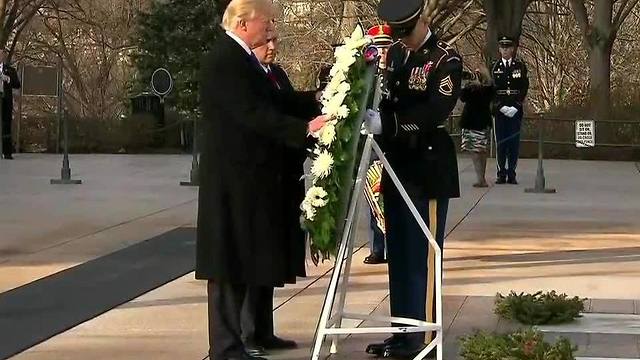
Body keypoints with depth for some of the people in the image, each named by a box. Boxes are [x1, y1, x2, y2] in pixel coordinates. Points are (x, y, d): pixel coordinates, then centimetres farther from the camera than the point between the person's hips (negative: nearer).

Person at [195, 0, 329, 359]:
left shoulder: (243, 58, 14)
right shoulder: (223, 61, -17)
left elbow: (271, 100, 12)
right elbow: (255, 114, -25)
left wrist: (315, 100, 1)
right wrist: (305, 128, -30)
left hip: (249, 178, 10)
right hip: (233, 180, -10)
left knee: (241, 262, 13)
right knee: (230, 263, -4)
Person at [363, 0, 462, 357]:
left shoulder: (446, 59, -10)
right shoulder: (395, 54, 11)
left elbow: (436, 112, -22)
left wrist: (387, 123, -30)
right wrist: (369, 109, -6)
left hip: (428, 171, -7)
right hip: (397, 167, 7)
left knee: (422, 256, -3)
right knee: (398, 254, 11)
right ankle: (402, 331, 19)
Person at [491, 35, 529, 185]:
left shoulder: (520, 66, 5)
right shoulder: (495, 67, 6)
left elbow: (525, 88, 2)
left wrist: (516, 107, -8)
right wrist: (501, 106, -9)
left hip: (515, 110, 0)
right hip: (500, 110, 0)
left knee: (514, 141, -1)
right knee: (501, 142, 0)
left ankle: (512, 174, 2)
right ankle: (501, 174, 4)